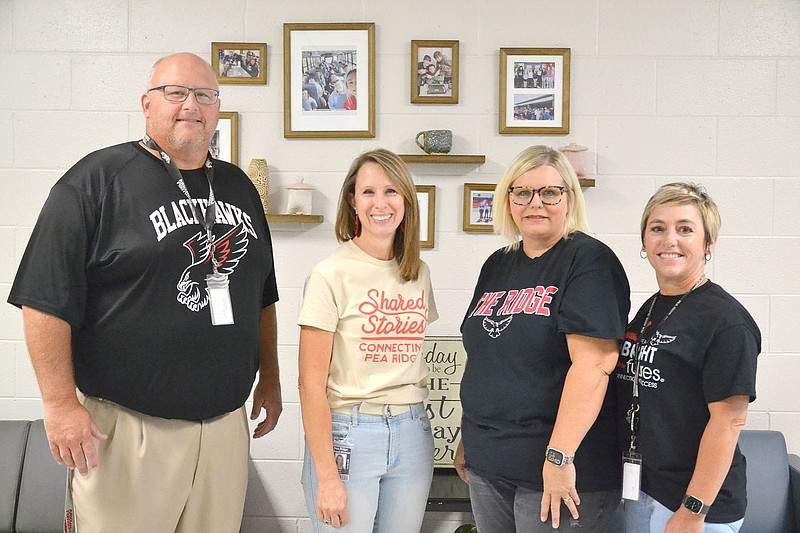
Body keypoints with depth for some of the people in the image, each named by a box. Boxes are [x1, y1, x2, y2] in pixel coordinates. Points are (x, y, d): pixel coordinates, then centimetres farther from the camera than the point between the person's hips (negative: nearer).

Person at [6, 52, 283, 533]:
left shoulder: (239, 187, 12)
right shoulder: (98, 178, -6)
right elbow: (46, 300, -9)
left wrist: (270, 379, 15)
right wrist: (61, 403, -14)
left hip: (227, 423, 5)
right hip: (129, 426, -5)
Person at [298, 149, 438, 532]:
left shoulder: (419, 272, 6)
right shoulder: (331, 275, -11)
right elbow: (311, 382, -12)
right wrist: (327, 476, -14)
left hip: (411, 434, 5)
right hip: (347, 433, -5)